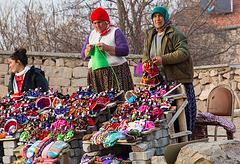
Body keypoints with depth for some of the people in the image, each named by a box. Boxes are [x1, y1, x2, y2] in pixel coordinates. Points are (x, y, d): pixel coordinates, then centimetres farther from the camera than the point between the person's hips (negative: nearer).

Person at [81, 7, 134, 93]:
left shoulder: (116, 32, 2)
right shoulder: (92, 34, 18)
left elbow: (125, 51, -8)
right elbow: (83, 56, 17)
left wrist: (107, 48, -19)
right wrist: (88, 50, -6)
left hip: (115, 72, -4)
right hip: (95, 74, 4)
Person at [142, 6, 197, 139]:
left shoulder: (174, 34, -4)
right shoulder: (150, 35, 19)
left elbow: (183, 52, -15)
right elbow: (146, 54, 25)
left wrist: (163, 59, -23)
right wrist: (145, 62, 1)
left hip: (178, 79, -6)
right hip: (160, 80, 6)